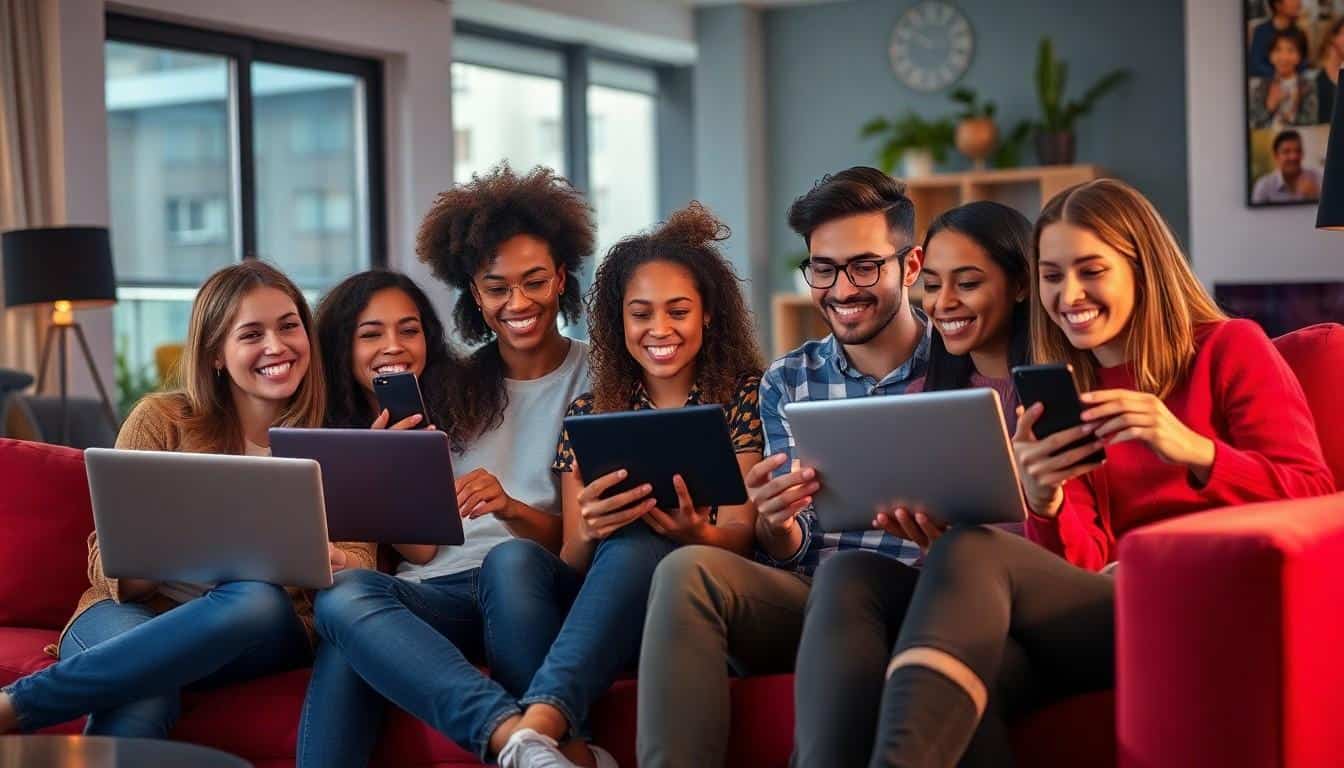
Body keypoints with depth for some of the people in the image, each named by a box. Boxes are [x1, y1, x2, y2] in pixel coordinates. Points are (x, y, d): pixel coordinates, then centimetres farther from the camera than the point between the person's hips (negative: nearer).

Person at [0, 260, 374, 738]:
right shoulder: (162, 421, 5)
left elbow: (360, 562, 2)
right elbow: (109, 565, 1)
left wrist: (337, 564, -23)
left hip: (264, 634, 2)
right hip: (136, 613, -2)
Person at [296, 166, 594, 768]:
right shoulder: (456, 389, 20)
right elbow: (420, 546, 13)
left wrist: (511, 508, -17)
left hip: (529, 586, -3)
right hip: (437, 593, 3)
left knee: (508, 560, -38)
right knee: (344, 597, -32)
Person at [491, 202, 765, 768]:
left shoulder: (743, 397, 7)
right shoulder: (590, 414, 14)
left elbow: (739, 535, -3)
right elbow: (574, 561, 6)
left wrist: (696, 535, -29)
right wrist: (588, 531, -20)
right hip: (598, 610, 3)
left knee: (634, 547, -34)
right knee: (514, 556, -27)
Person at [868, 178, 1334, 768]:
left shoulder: (1230, 349, 9)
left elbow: (1315, 502, -2)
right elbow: (1081, 565, 10)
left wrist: (1194, 451, -18)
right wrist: (1044, 504, -13)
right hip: (1105, 609, 4)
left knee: (971, 552, -28)